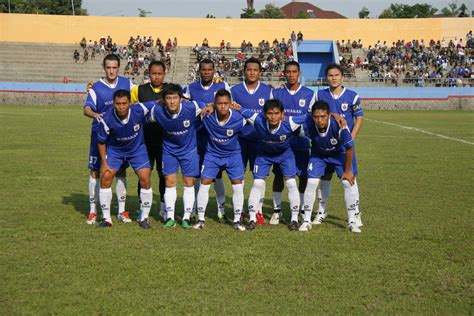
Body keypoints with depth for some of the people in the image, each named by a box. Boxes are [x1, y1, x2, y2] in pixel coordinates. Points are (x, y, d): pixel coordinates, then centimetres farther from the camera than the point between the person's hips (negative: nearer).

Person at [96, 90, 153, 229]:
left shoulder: (139, 110, -29)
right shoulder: (106, 119, -27)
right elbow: (101, 142, -11)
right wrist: (104, 163, -12)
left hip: (137, 149, 0)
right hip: (114, 150, 0)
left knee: (145, 180, -10)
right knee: (105, 178, -12)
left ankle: (144, 218, 7)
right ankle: (106, 218, 2)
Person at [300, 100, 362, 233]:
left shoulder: (339, 126, -39)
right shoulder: (307, 126, -34)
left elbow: (349, 149, -24)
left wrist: (347, 171, -14)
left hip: (340, 153, -1)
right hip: (318, 154, 1)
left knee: (349, 182, -10)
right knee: (311, 183, -10)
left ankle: (353, 220, 4)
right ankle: (306, 221, 4)